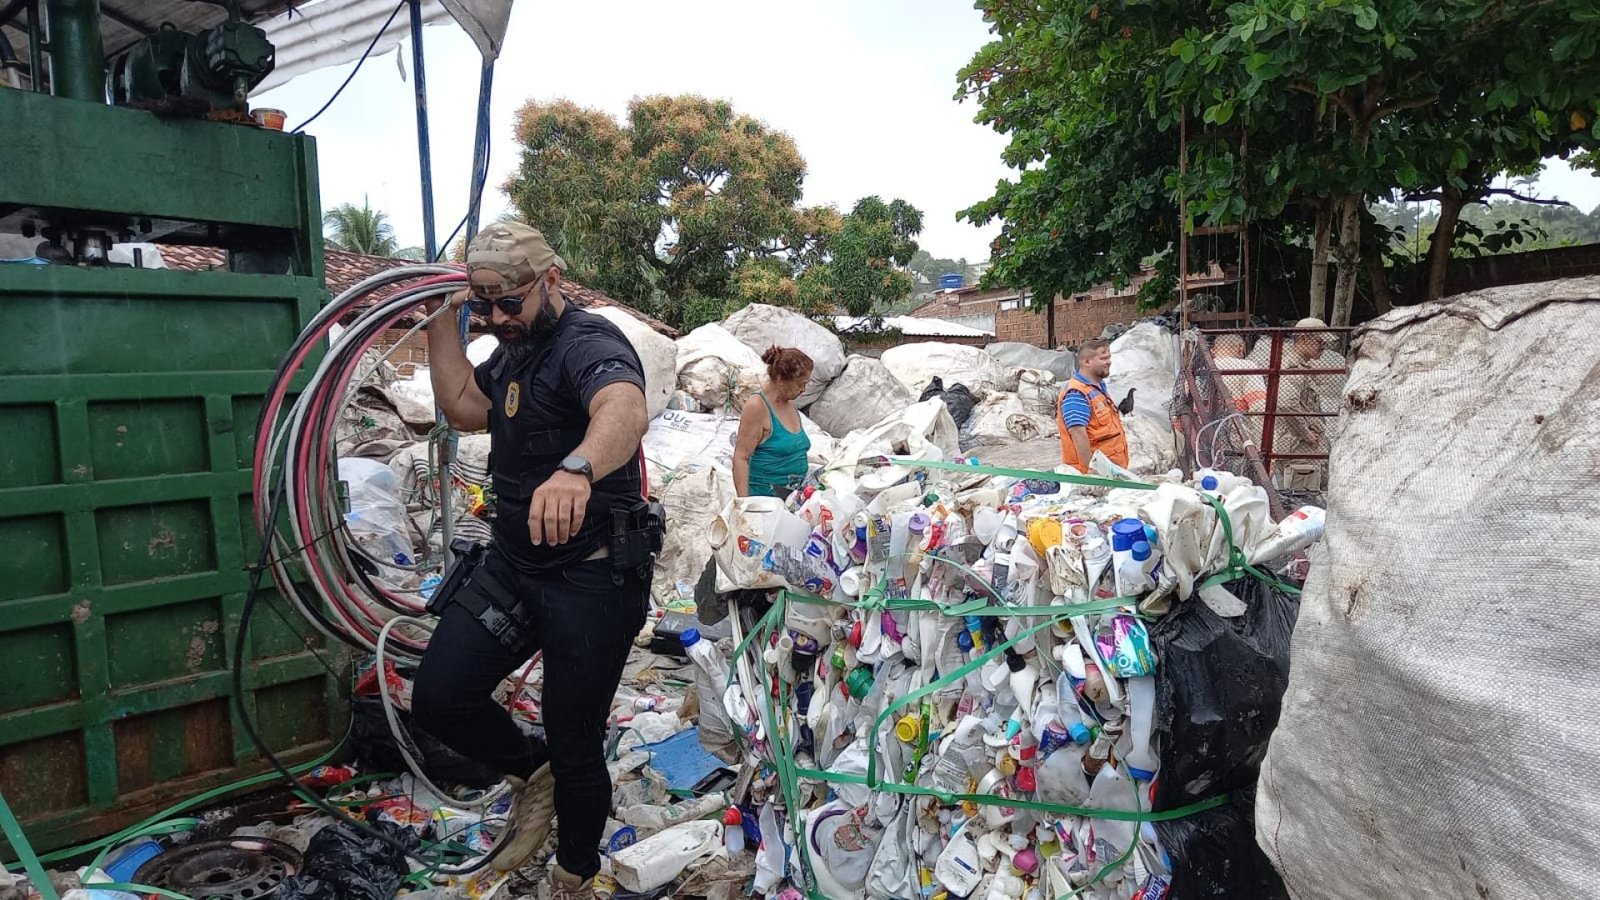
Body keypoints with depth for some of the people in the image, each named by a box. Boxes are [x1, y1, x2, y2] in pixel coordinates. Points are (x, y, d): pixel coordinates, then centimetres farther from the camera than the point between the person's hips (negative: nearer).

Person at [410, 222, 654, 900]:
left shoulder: (589, 342, -19)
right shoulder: (514, 350, 12)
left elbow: (625, 409, -40)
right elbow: (465, 409, 11)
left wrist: (576, 469, -62)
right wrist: (442, 321, 5)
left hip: (592, 578, -7)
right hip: (511, 565, 8)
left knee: (575, 747, 5)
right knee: (438, 697, -2)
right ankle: (531, 772, 26)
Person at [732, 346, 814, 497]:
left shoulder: (790, 404, 12)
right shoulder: (757, 407, -11)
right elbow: (740, 458, -14)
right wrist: (744, 503, -20)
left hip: (795, 495, 7)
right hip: (766, 496, -7)